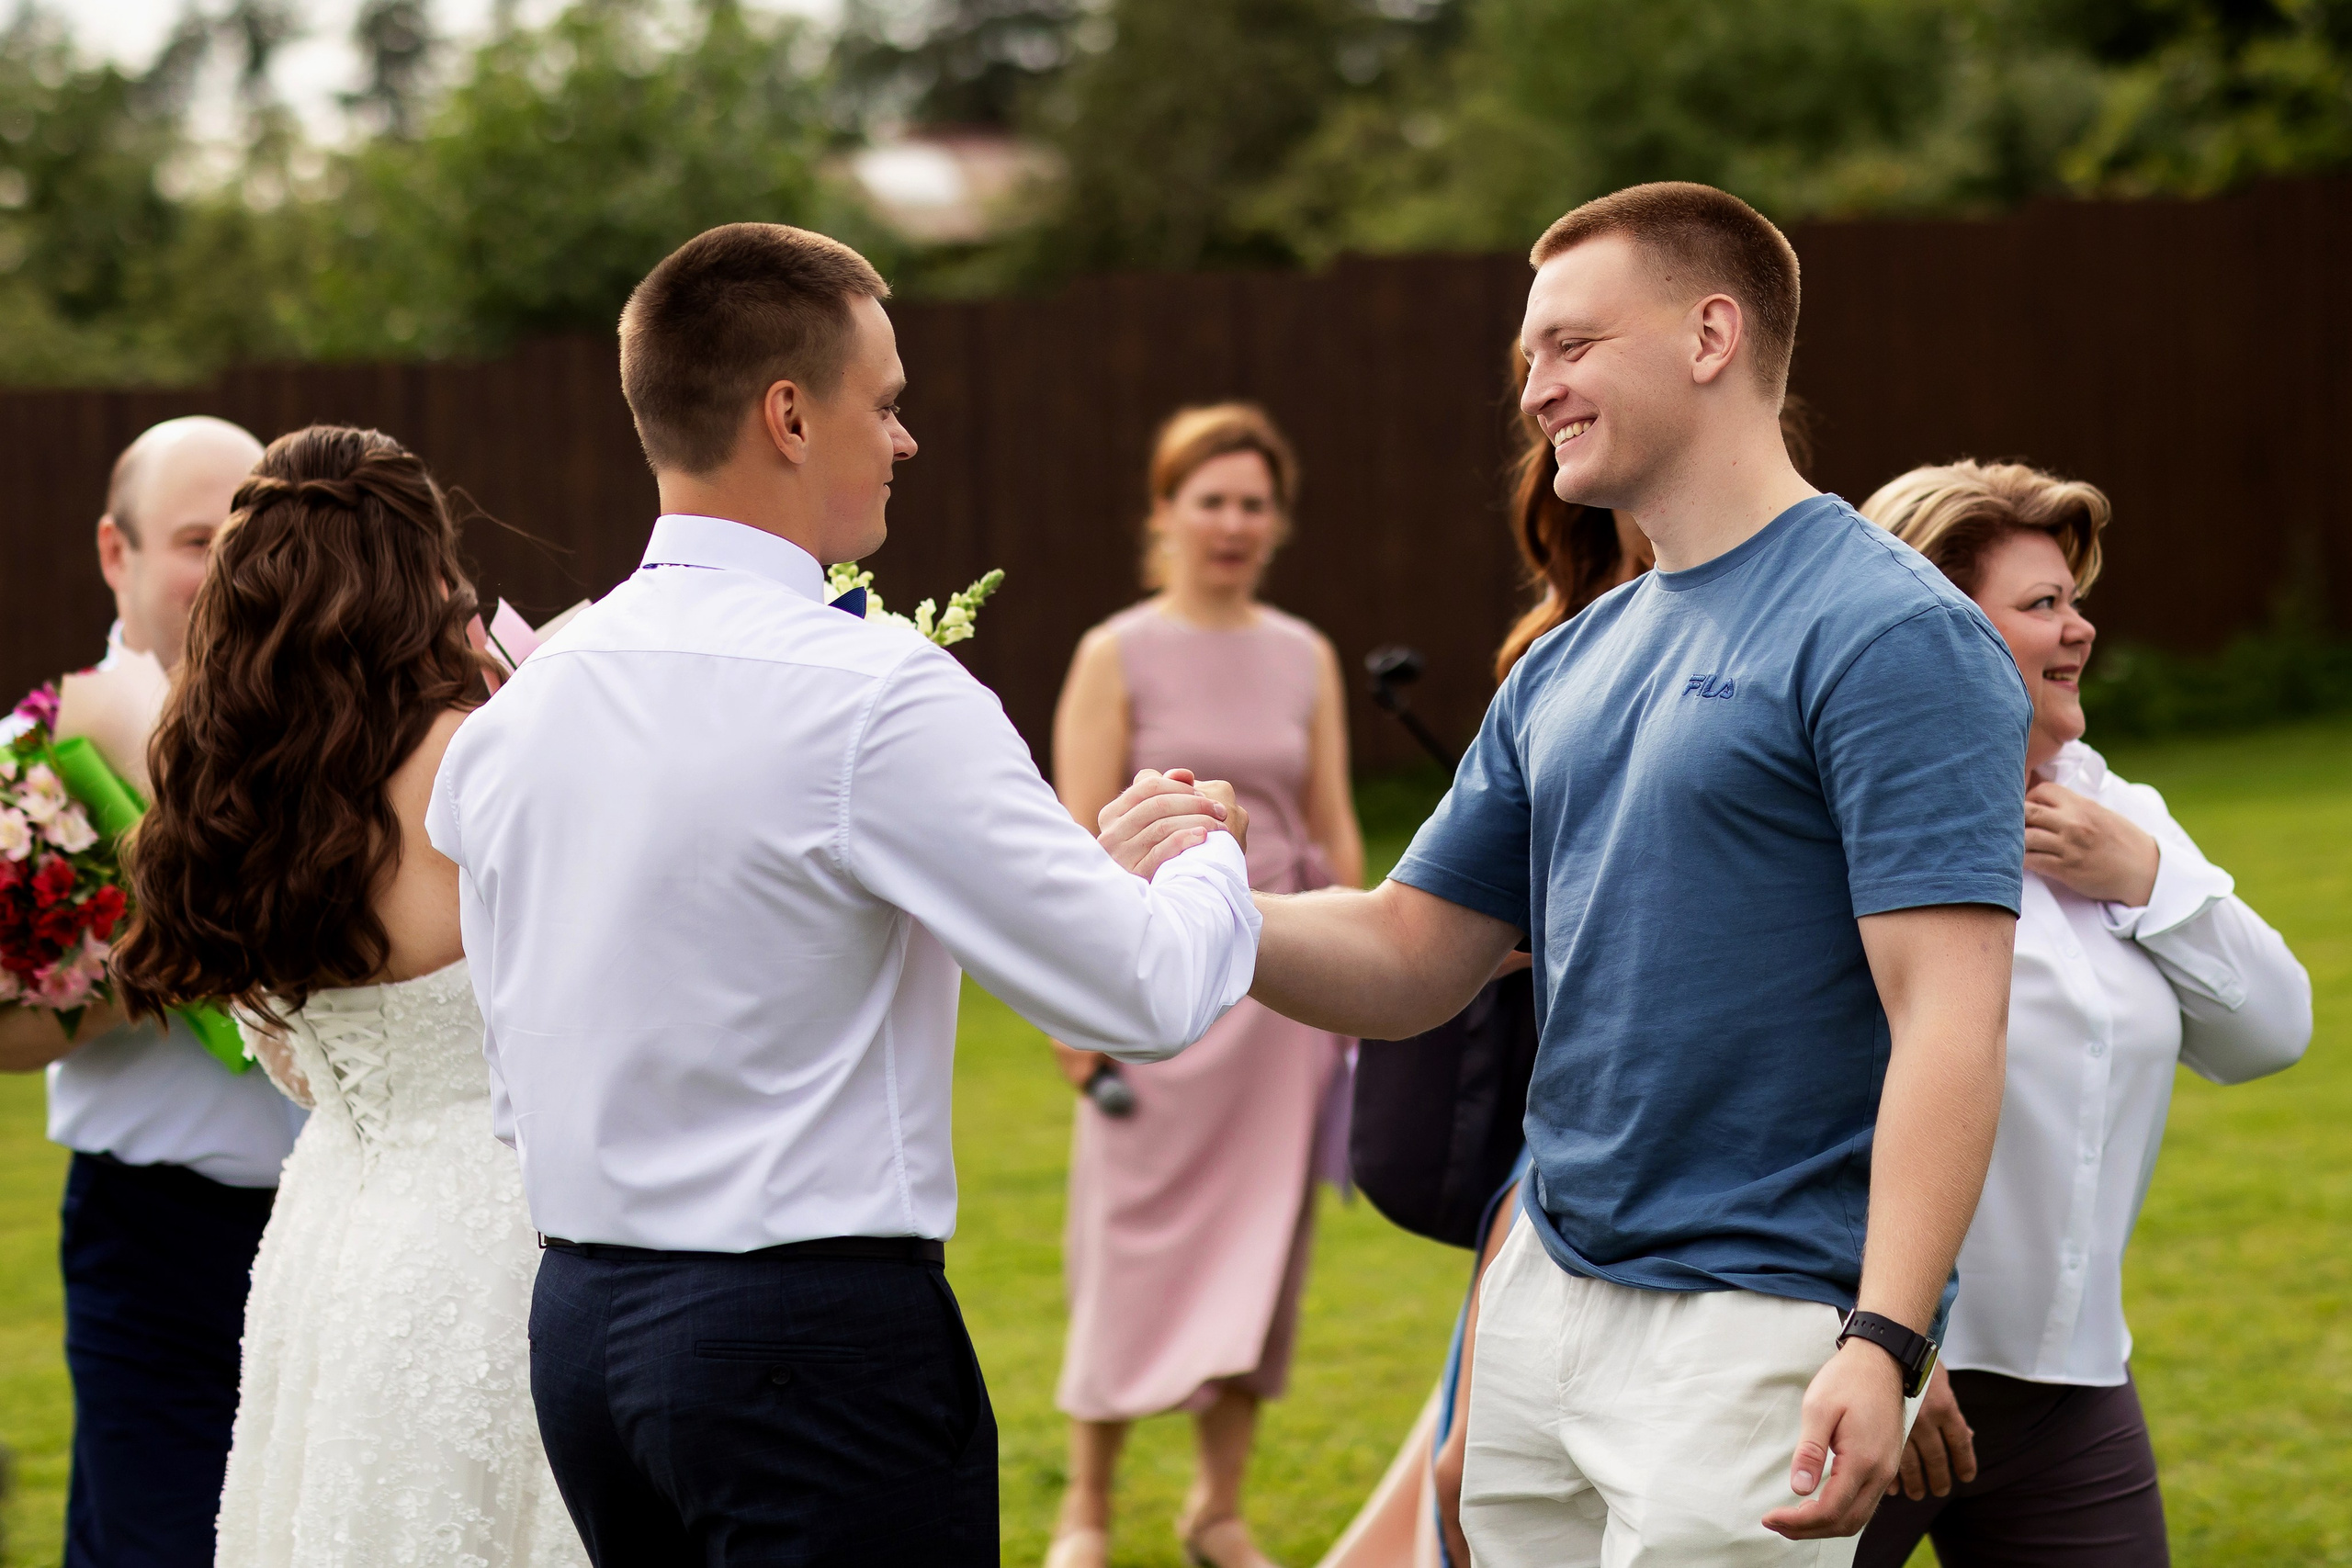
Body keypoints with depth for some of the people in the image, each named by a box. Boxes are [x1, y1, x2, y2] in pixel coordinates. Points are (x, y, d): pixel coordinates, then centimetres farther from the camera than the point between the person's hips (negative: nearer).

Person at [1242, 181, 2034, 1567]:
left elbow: (1950, 1022, -18)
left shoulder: (1891, 637, -11)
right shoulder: (1568, 671, 15)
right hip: (1545, 1294, 8)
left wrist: (1884, 1344, -27)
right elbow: (1408, 965, 17)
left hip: (1759, 1332, -8)